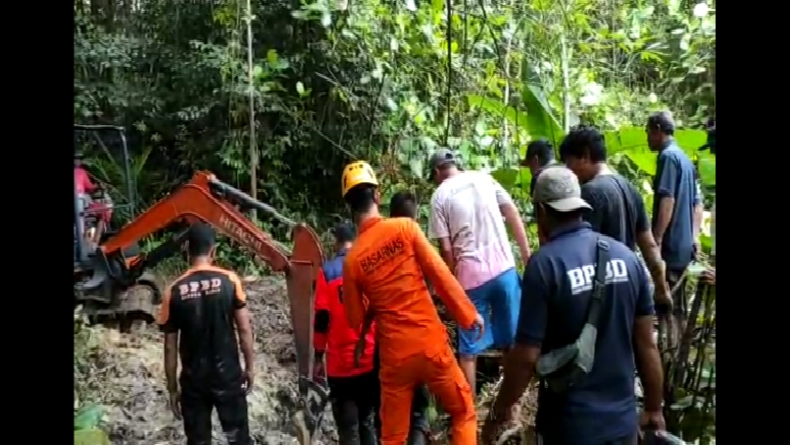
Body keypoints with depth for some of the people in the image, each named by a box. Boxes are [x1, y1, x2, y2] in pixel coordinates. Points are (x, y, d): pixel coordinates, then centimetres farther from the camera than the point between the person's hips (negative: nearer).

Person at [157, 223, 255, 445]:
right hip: (228, 376, -1)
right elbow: (244, 329, -7)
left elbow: (170, 347, -2)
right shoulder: (229, 281, -10)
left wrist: (172, 388, 7)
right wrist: (250, 366, 6)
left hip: (193, 381, 1)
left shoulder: (174, 291, -6)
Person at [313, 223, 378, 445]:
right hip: (372, 360, 3)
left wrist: (318, 358, 3)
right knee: (367, 422, 16)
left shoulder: (327, 271, -4)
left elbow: (322, 319, -6)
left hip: (341, 362, -2)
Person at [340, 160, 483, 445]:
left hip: (394, 355, 2)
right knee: (464, 412, 19)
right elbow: (440, 275, -9)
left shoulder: (352, 259, -4)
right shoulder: (406, 228, -9)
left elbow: (356, 319, 3)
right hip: (430, 343, -2)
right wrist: (469, 314, 0)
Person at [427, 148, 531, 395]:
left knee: (468, 351, 8)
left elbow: (446, 249, -3)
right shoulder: (484, 178, 9)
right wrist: (527, 256, 10)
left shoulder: (439, 196, 1)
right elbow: (514, 216, 5)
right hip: (504, 267, 3)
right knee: (511, 340, 15)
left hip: (470, 275, -3)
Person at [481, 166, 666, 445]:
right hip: (623, 420, 4)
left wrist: (499, 412, -3)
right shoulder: (626, 256, -4)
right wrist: (654, 409, 13)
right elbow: (647, 344, 1)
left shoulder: (545, 264, -19)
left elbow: (527, 356, -18)